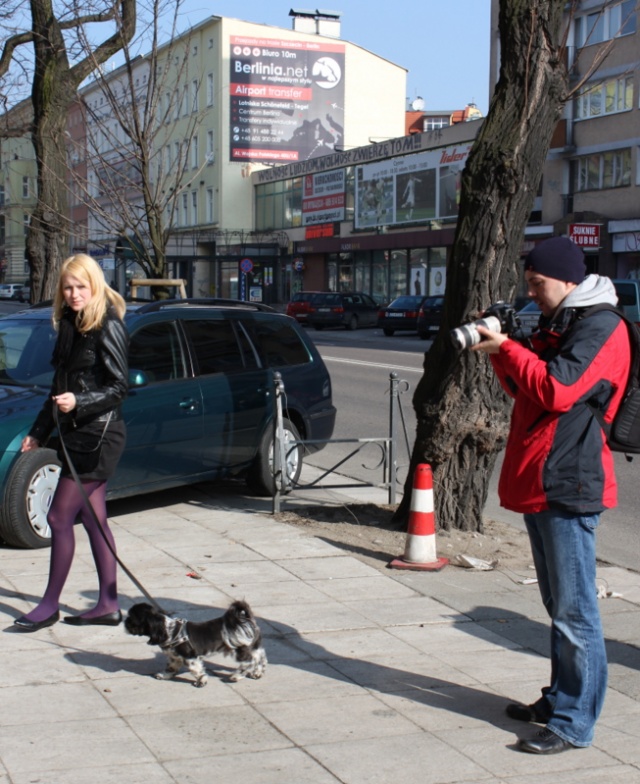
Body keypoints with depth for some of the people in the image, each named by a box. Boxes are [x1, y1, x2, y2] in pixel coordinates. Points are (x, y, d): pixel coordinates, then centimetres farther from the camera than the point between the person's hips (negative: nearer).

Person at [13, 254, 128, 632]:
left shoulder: (108, 327, -12)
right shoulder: (70, 326, 13)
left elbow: (119, 387, -15)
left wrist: (79, 402, -27)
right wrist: (40, 430, 20)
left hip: (100, 434, -9)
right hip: (77, 432, 9)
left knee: (59, 517, -6)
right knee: (94, 520, 10)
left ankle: (50, 605, 5)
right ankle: (109, 605, 16)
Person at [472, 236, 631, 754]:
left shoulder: (601, 327, -12)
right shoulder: (557, 326, 19)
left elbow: (558, 389, -22)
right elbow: (527, 390, 23)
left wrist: (507, 349, -14)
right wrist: (501, 352, 7)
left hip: (568, 486, -10)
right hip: (538, 484, 10)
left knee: (574, 612, -5)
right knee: (558, 607, 17)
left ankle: (574, 722, 0)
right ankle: (559, 699, 27)